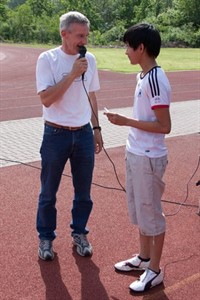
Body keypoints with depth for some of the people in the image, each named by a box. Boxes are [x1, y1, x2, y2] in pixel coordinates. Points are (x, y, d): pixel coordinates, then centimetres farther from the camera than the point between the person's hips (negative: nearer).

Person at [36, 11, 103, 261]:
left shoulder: (89, 59, 4)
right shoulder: (47, 59, -10)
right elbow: (46, 99, -19)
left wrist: (96, 128, 13)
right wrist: (72, 75, -23)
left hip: (84, 134, 4)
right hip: (56, 135, -4)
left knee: (83, 191, 13)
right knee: (49, 193, 9)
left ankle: (79, 233, 31)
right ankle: (46, 237, 26)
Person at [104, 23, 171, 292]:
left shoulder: (155, 80, -20)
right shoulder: (143, 76, 8)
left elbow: (164, 126, -22)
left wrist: (125, 121, -20)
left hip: (149, 157, -9)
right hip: (135, 153, 9)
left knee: (151, 212, 4)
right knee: (138, 209, 20)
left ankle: (154, 270, 21)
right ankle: (144, 257, 38)